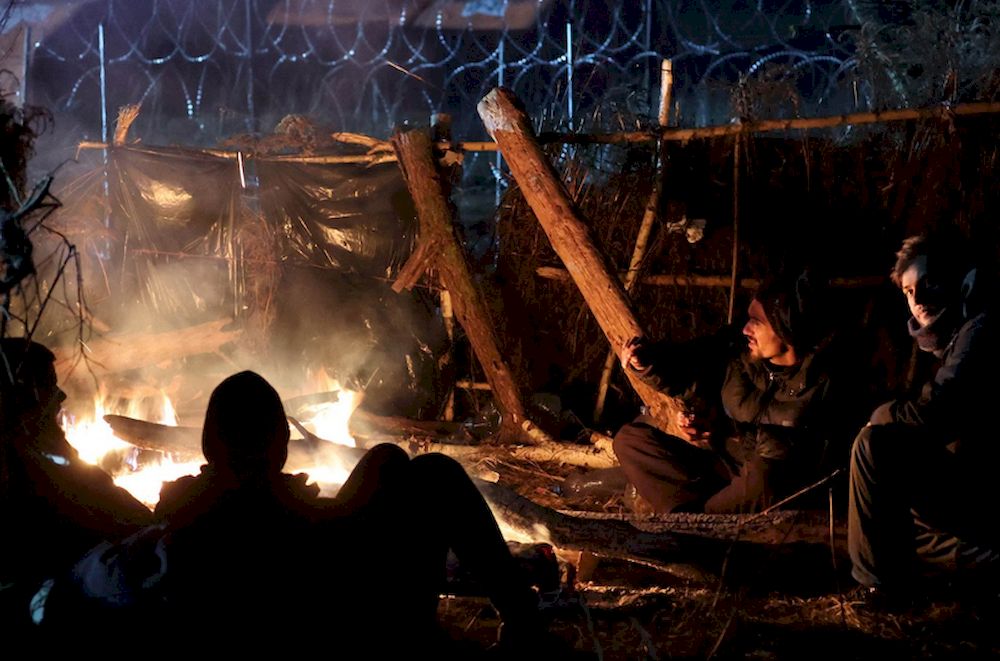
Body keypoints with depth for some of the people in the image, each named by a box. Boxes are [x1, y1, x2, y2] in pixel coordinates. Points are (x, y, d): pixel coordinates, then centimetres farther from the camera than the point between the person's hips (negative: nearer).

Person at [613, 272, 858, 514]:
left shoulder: (823, 383, -18)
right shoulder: (737, 349, -5)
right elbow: (681, 370, 4)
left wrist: (722, 432, -30)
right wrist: (647, 361, -19)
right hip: (725, 464, 6)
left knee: (763, 473, -42)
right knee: (631, 439, -4)